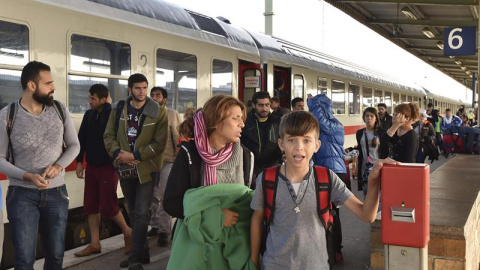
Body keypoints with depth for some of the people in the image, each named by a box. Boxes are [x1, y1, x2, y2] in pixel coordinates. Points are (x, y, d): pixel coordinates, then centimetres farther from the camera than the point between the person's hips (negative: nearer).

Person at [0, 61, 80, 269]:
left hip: (56, 192, 3)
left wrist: (59, 166, -13)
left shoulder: (60, 110, -1)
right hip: (22, 194, -3)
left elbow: (74, 145, 7)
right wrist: (28, 176, -20)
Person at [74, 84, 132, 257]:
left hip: (108, 167, -6)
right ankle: (95, 244, 17)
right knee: (91, 205, 8)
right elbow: (82, 138, 10)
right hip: (91, 166, 7)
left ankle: (128, 232, 20)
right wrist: (79, 161, 7)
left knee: (108, 206, -4)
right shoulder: (89, 115, 5)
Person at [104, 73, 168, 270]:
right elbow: (108, 136, 4)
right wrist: (118, 153, -15)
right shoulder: (118, 110, 4)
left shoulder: (158, 112, -8)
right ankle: (142, 252, 28)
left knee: (141, 214, -7)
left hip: (146, 169, -4)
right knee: (133, 212, 14)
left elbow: (159, 143, -13)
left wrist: (135, 155, -19)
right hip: (125, 169, 5)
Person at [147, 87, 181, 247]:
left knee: (165, 197, -4)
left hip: (168, 160, -3)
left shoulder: (172, 114, 0)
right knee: (153, 196, 10)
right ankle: (155, 226, 23)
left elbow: (177, 137, -2)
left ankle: (164, 231, 2)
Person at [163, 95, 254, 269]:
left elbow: (251, 197, 9)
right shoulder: (190, 153, -10)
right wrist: (214, 216, -19)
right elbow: (171, 203, -11)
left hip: (236, 243, 3)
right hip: (197, 242, -3)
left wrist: (242, 215, -12)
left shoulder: (245, 156, 0)